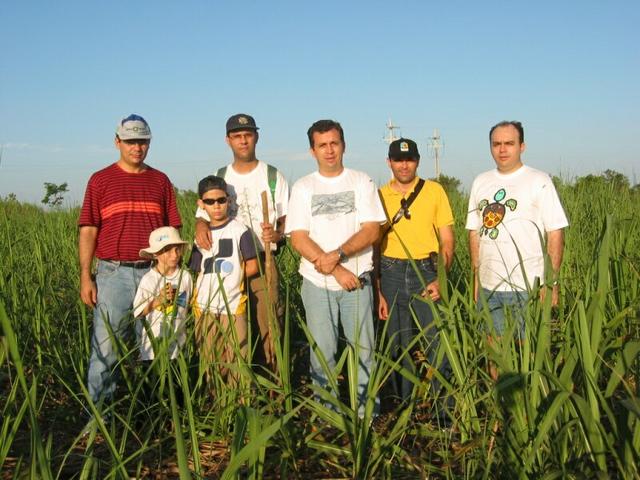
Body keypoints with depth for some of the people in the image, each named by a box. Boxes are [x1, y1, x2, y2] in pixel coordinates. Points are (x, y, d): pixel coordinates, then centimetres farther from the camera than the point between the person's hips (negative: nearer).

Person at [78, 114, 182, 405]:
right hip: (113, 273, -2)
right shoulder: (100, 180, 6)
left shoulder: (161, 181, 12)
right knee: (105, 346, -2)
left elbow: (172, 230, 13)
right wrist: (85, 277, -4)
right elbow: (88, 231, 2)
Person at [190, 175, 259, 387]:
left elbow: (252, 267, -4)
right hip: (204, 307, 4)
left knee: (236, 359, 0)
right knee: (210, 361, 11)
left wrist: (232, 276, -2)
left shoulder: (239, 230, -3)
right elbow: (197, 272, 10)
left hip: (233, 306, -4)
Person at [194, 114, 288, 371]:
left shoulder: (273, 176, 5)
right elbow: (203, 215, 14)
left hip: (262, 262, -2)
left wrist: (277, 235, -14)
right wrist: (201, 225, -10)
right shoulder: (219, 177, 12)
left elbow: (288, 219, 7)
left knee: (270, 326, -9)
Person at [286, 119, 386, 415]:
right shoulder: (303, 188, 4)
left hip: (357, 280, 0)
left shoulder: (362, 182, 4)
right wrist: (337, 271, -13)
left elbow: (372, 230, -5)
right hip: (317, 283, 1)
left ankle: (367, 411, 13)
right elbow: (298, 238, -4)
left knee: (363, 348, 2)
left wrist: (338, 254, -19)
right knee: (322, 352, 5)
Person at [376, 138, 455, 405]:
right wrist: (378, 292, 3)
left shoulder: (435, 191, 3)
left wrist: (440, 279, -10)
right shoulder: (379, 196, 5)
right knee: (398, 344, 7)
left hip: (427, 272, -1)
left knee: (437, 340, -4)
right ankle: (402, 405, 21)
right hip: (391, 274, 1)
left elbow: (447, 240, 3)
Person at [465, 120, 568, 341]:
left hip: (529, 285, -4)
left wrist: (551, 282, -10)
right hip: (489, 286, 4)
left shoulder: (539, 181, -3)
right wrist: (476, 278, 9)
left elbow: (555, 234, -5)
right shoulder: (481, 182, 10)